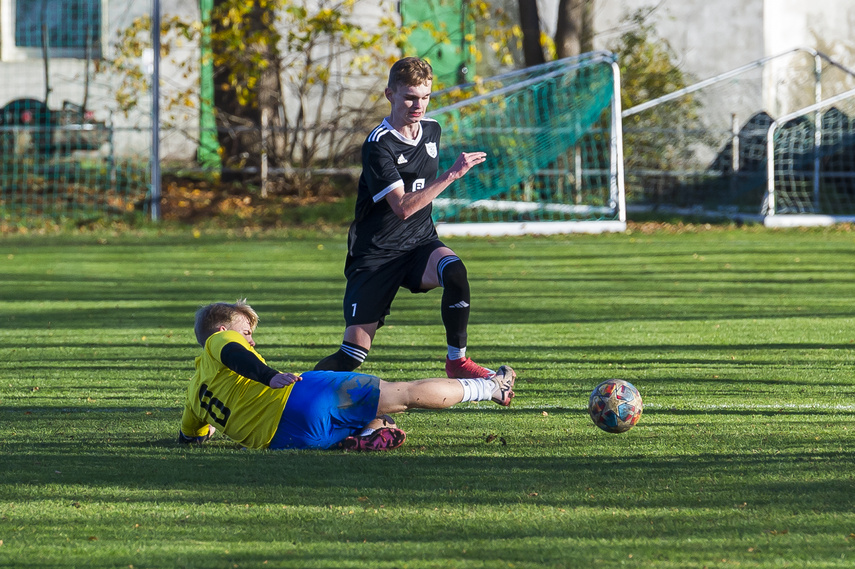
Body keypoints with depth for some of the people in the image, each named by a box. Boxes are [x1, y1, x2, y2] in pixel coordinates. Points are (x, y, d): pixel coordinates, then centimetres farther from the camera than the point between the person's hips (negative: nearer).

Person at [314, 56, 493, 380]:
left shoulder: (432, 130, 6)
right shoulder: (379, 145, -17)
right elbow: (402, 206, -27)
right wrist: (452, 175, -31)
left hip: (420, 243, 5)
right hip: (377, 253, -5)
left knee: (454, 271, -32)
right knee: (354, 353, -11)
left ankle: (457, 361, -17)